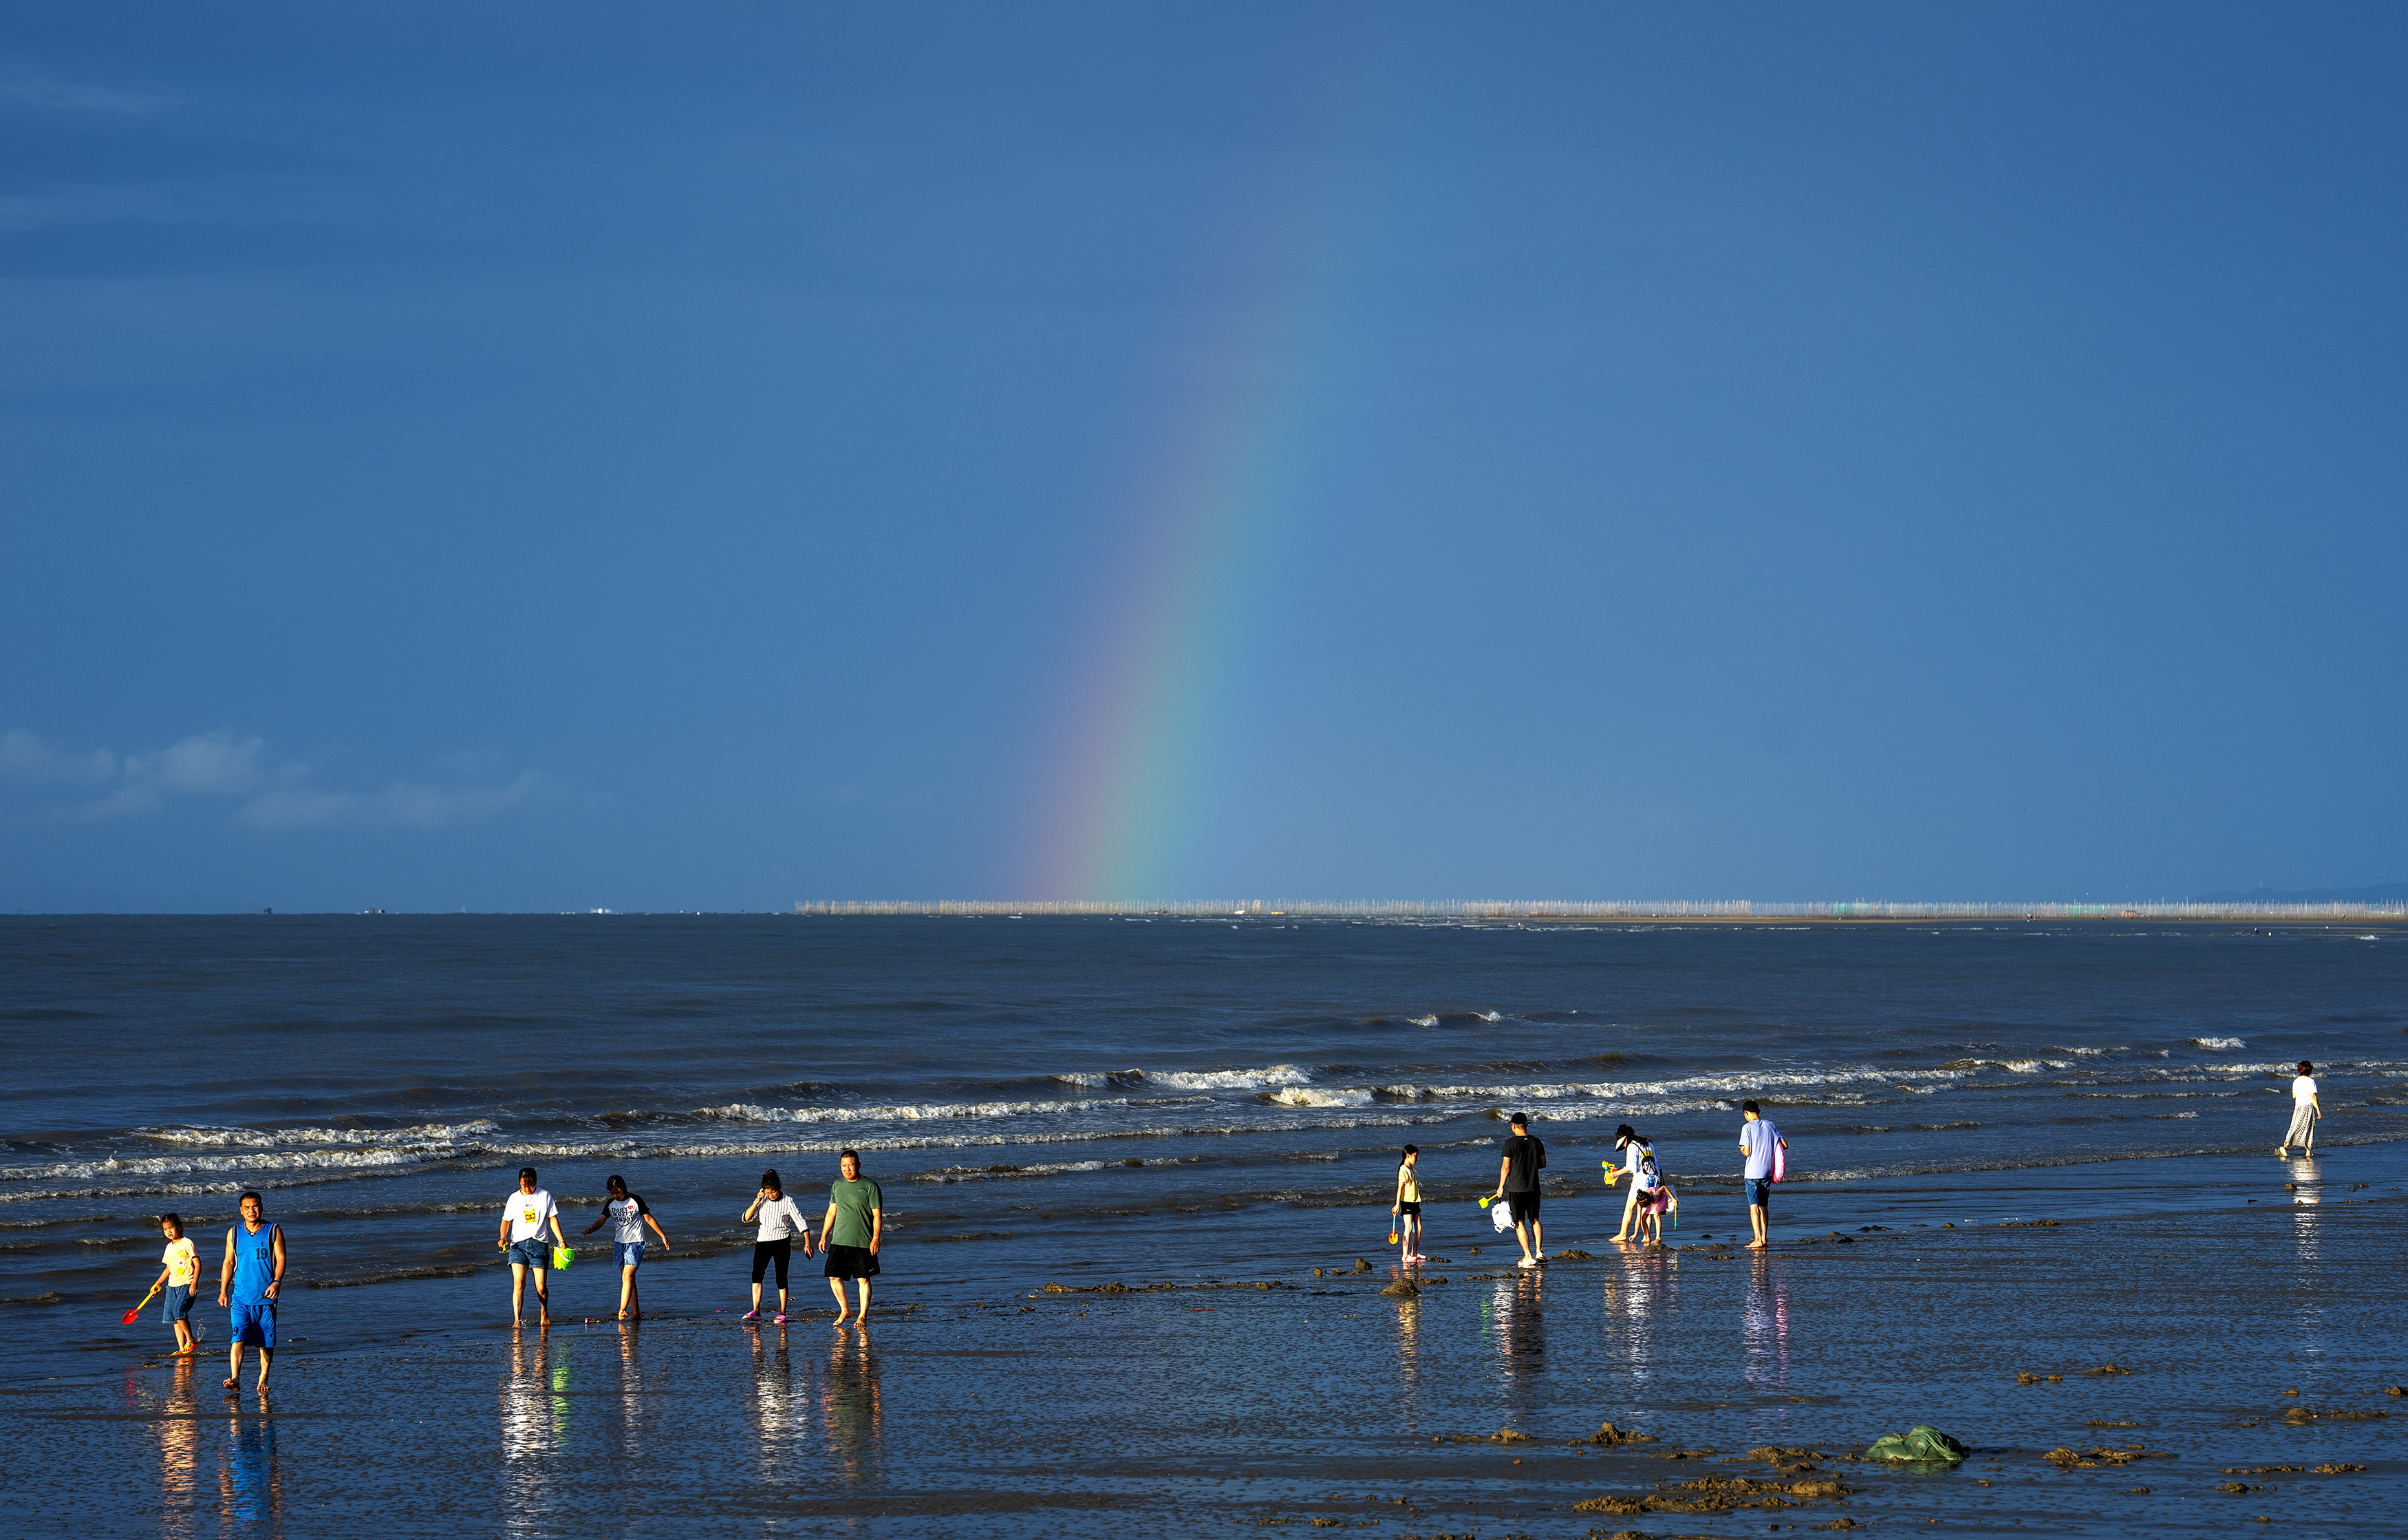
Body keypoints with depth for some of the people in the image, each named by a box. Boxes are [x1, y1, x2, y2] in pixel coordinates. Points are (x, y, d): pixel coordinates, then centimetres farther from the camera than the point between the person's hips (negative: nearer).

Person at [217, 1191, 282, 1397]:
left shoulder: (273, 1231, 4)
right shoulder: (234, 1233, 9)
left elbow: (280, 1259, -1)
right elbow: (228, 1263, 12)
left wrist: (276, 1282, -17)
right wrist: (223, 1291, 5)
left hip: (266, 1297, -1)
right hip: (241, 1297, 1)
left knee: (266, 1342, 5)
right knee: (238, 1338, -15)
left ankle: (263, 1379, 21)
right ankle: (235, 1379, -23)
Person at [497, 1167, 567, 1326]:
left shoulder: (544, 1196, 6)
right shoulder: (514, 1198, 9)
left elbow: (552, 1218, 9)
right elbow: (506, 1220, 12)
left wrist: (561, 1240, 1)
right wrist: (503, 1237, -6)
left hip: (539, 1243, 0)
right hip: (518, 1244, 1)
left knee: (541, 1288, -1)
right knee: (519, 1283, -16)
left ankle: (544, 1313, 28)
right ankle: (516, 1321, -18)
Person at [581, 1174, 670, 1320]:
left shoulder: (636, 1201, -7)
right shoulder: (611, 1204, 6)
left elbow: (649, 1219, -1)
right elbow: (601, 1220, -1)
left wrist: (663, 1236, 2)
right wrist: (591, 1229, -23)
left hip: (635, 1243, -6)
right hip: (619, 1243, 6)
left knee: (627, 1277, -17)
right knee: (628, 1279, 8)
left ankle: (622, 1310, -23)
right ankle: (636, 1313, 13)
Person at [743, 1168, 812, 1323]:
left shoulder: (787, 1202, -5)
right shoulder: (763, 1201, 5)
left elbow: (800, 1222, -5)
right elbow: (746, 1218, 1)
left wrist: (807, 1243, -11)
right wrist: (756, 1202, -10)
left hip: (782, 1242, -3)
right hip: (763, 1241, 3)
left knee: (781, 1277, -2)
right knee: (757, 1274, -11)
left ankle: (782, 1313, 6)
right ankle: (756, 1311, -9)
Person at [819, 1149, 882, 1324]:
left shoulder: (870, 1187, -5)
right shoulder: (837, 1185, 11)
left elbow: (877, 1215, -6)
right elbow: (831, 1212, 17)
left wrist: (875, 1239, -15)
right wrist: (824, 1236, 14)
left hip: (863, 1243, -4)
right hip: (839, 1242, 4)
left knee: (864, 1279, 1)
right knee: (834, 1277, 0)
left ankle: (863, 1315, 11)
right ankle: (844, 1310, 18)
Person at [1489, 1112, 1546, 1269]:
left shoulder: (1511, 1143, -11)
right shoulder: (1536, 1142, 2)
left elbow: (1506, 1167, -11)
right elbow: (1543, 1164, 9)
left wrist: (1501, 1187, -1)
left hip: (1516, 1188, -4)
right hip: (1534, 1188, 4)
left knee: (1520, 1223, 2)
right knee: (1534, 1220, 18)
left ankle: (1529, 1257, -3)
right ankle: (1539, 1251, 7)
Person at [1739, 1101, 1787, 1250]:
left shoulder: (1747, 1128, -10)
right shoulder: (1770, 1126, 5)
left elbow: (1747, 1152, -14)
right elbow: (1785, 1145, 4)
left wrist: (1742, 1150, 9)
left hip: (1753, 1172, -5)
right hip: (1767, 1172, 5)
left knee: (1753, 1206, -6)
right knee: (1764, 1206, 14)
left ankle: (1758, 1240, -15)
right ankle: (1763, 1239, 16)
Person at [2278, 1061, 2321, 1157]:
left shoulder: (2296, 1082, 7)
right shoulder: (2310, 1081, -10)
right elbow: (2313, 1097, -13)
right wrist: (2318, 1109, -9)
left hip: (2298, 1107, 4)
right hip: (2308, 1107, -4)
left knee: (2294, 1128, 4)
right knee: (2308, 1130, 3)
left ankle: (2286, 1145, -15)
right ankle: (2309, 1152, 6)